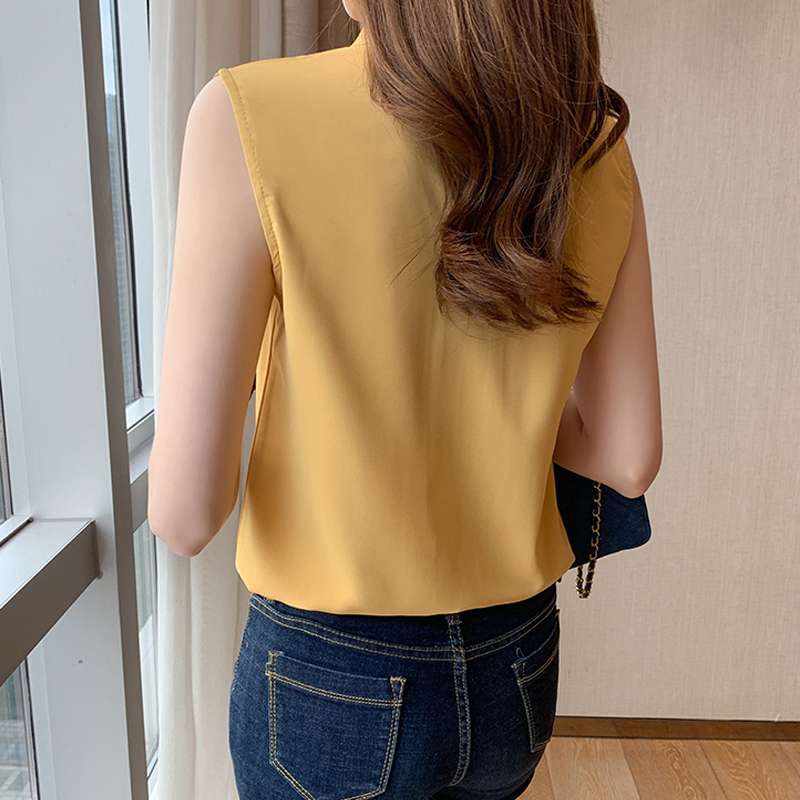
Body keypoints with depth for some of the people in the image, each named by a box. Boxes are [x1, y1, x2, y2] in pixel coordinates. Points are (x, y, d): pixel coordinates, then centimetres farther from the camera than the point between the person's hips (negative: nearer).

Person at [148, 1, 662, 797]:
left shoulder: (250, 113, -20)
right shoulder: (599, 146, -6)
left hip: (330, 680, -3)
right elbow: (628, 459, -2)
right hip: (517, 671, 4)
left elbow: (185, 510, -20)